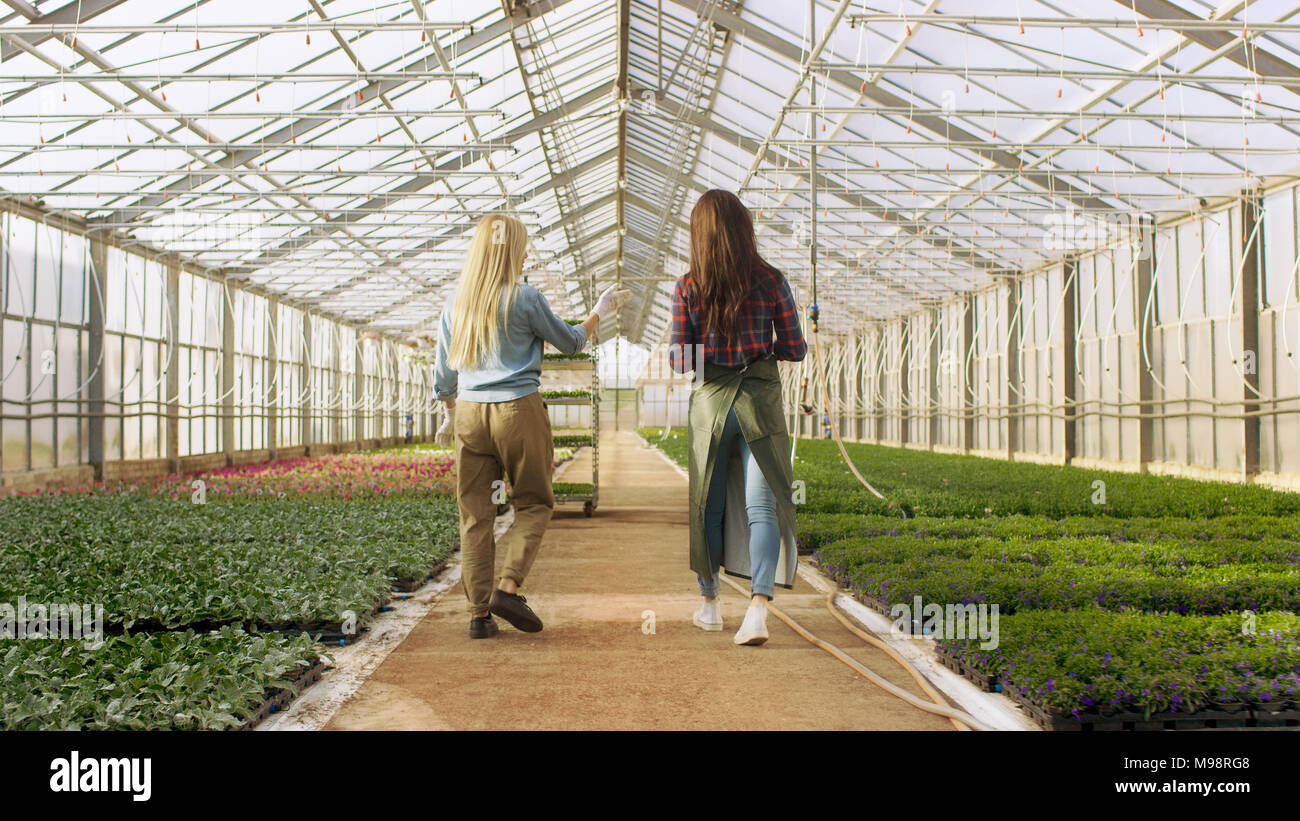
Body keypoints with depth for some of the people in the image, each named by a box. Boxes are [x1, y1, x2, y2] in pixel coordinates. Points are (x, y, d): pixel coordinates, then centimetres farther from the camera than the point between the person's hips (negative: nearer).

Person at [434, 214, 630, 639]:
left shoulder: (455, 301, 7)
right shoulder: (525, 298, -6)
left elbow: (443, 371, 13)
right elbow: (570, 342, 8)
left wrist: (450, 416, 26)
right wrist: (600, 311, 23)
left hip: (469, 413, 4)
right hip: (518, 411, -4)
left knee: (475, 514, 7)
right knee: (534, 504, 11)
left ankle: (479, 612, 8)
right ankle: (508, 587, -4)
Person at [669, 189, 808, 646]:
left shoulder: (687, 288, -5)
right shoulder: (771, 282, -3)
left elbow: (679, 361, -4)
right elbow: (796, 350, 1)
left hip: (711, 401, 1)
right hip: (761, 400, 0)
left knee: (708, 505, 15)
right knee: (762, 506, -1)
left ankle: (709, 603, 29)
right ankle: (759, 607, -16)